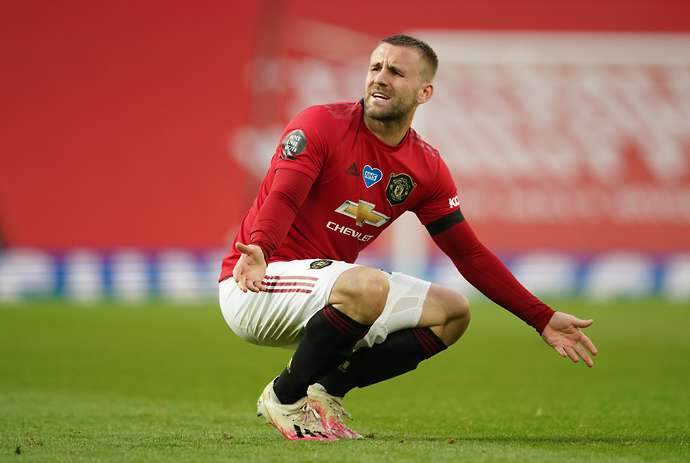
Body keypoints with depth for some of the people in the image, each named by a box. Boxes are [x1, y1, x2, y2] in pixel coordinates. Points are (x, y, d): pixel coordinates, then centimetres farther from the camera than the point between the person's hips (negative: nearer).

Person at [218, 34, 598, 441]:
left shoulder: (426, 169, 6)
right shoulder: (322, 125, -12)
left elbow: (470, 254, 10)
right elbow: (282, 197, -26)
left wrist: (543, 320, 4)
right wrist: (257, 250, -49)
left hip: (324, 293, 7)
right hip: (255, 285, -7)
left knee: (452, 312, -1)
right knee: (369, 287, -34)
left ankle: (326, 391, -4)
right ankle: (284, 396, -13)